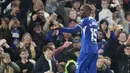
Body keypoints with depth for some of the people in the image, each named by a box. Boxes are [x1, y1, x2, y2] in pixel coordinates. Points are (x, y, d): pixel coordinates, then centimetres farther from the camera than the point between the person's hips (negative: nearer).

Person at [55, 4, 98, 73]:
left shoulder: (85, 20, -7)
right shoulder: (94, 21, 18)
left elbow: (75, 30, -19)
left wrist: (60, 29, -22)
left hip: (87, 50, -8)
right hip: (94, 50, 8)